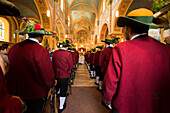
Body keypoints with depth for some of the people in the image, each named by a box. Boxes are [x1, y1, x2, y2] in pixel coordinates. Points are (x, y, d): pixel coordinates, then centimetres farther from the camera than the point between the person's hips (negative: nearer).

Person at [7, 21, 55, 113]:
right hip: (34, 95, -6)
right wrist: (51, 83, 1)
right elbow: (48, 75, -21)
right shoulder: (41, 51, -25)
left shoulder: (14, 48, -4)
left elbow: (11, 69, 7)